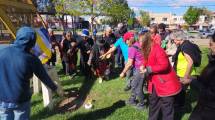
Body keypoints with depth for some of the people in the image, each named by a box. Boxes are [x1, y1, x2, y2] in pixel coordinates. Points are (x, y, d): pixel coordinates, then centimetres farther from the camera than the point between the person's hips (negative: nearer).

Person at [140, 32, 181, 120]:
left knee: (167, 109, 6)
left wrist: (148, 69, -24)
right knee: (153, 104, 25)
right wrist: (143, 66, -6)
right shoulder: (147, 51, 6)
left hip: (166, 84, -9)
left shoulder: (157, 49, -22)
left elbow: (164, 65, -30)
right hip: (155, 84, 10)